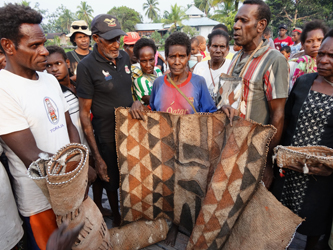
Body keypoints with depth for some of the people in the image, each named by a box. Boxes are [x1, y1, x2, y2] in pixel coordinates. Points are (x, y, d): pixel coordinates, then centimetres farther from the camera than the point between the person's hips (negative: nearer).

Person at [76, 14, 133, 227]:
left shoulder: (124, 57, 2)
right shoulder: (87, 66, -15)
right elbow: (84, 113, -14)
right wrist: (97, 157, -16)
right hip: (108, 137, -5)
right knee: (111, 181, 13)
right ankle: (117, 219, 41)